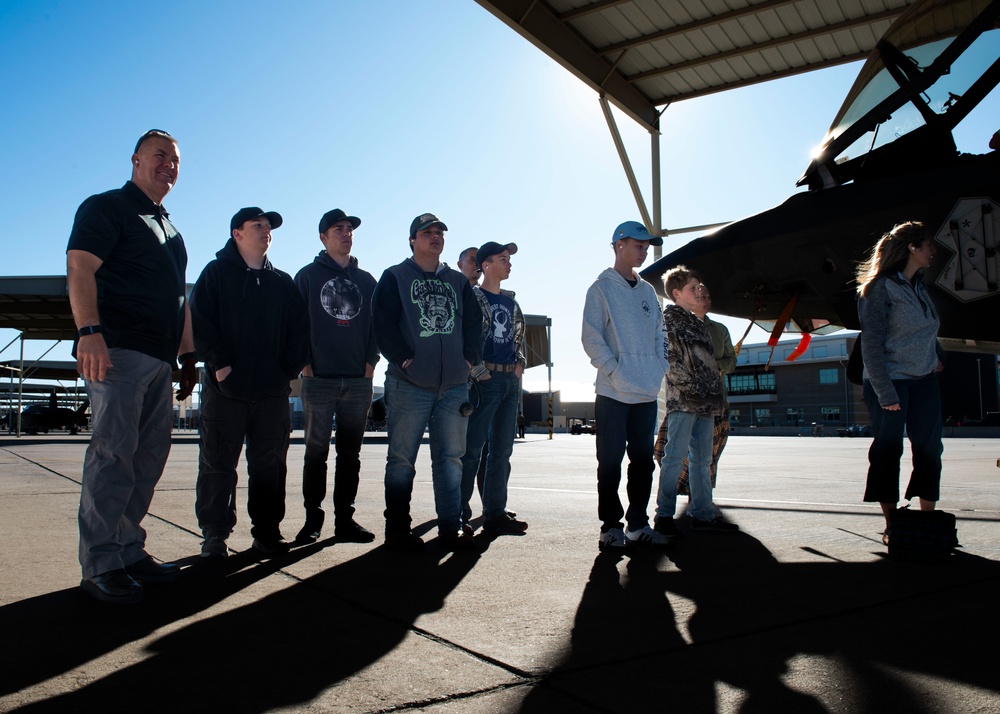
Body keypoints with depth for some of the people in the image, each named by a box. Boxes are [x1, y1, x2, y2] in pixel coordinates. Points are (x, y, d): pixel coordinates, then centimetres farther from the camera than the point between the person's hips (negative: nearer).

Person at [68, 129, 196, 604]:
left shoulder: (169, 229, 25)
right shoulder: (107, 207, 2)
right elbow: (79, 267, -12)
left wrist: (188, 355, 22)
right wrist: (89, 331, -26)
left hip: (159, 359, 8)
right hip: (117, 351, -8)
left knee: (149, 457, 8)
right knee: (113, 453, -9)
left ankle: (129, 551, 17)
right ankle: (99, 565, -1)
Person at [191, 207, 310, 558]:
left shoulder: (283, 282, 16)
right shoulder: (216, 273, 6)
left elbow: (299, 328, 13)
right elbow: (200, 322, -4)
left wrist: (291, 368, 0)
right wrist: (218, 363, -13)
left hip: (272, 390, 3)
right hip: (225, 388, -3)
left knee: (269, 465, 6)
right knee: (217, 463, 1)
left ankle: (267, 533, 14)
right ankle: (215, 535, 9)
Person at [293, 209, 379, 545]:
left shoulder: (366, 280, 16)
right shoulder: (308, 275, 7)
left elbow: (376, 322, 14)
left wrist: (371, 360, 2)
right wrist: (304, 362, -6)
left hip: (359, 379, 3)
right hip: (319, 378, -3)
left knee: (350, 454, 6)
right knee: (316, 451, 0)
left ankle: (345, 519, 12)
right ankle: (312, 520, 7)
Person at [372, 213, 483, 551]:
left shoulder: (458, 281, 18)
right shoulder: (395, 278, 5)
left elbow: (474, 323, 15)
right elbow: (384, 324, -4)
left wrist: (470, 357, 3)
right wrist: (404, 358, -12)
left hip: (454, 385, 4)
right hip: (409, 384, -4)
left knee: (450, 457, 7)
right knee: (401, 459, 1)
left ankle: (450, 526, 14)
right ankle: (397, 529, 9)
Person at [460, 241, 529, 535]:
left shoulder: (510, 301, 17)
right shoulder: (473, 298, -3)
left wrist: (520, 363, 9)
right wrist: (480, 372, -14)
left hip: (511, 379, 7)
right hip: (484, 379, -7)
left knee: (502, 450, 8)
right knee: (472, 449, -4)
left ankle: (495, 513, 15)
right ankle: (460, 514, 4)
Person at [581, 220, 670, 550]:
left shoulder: (647, 291, 17)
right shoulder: (602, 288, -2)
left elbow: (659, 334, 19)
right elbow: (591, 337, -9)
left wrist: (659, 369, 5)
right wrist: (616, 371, -16)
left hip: (647, 393, 6)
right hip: (614, 393, -6)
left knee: (643, 459, 10)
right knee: (611, 461, -1)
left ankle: (638, 523, 19)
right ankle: (611, 526, 7)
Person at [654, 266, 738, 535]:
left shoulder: (697, 323, 22)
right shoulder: (669, 319, -2)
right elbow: (669, 357, -12)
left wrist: (715, 390, 16)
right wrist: (687, 385, -17)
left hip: (705, 401, 8)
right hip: (682, 400, -8)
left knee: (702, 458, 10)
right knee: (676, 455, -8)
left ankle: (703, 514, 16)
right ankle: (664, 515, -3)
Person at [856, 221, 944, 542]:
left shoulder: (919, 286, 13)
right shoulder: (880, 287, -10)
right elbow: (871, 344, -14)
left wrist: (938, 357, 4)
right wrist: (886, 393, -18)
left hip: (924, 382, 7)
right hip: (891, 382, -7)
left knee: (929, 450, 4)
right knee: (888, 452, -1)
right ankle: (891, 526, 8)